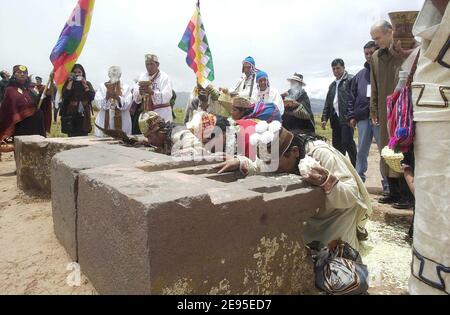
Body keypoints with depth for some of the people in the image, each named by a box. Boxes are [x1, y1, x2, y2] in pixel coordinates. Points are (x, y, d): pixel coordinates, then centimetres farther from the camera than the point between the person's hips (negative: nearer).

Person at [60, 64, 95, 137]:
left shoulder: (87, 83, 10)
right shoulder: (68, 83, 6)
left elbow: (92, 97, -4)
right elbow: (64, 96, -11)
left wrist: (85, 85, -7)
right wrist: (70, 82, -9)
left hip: (84, 116, 1)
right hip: (71, 115, -1)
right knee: (72, 138, -3)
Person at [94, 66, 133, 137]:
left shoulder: (126, 88, 6)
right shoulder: (102, 87, 9)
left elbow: (127, 105, -6)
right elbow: (98, 104, -2)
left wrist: (117, 98, -22)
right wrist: (107, 96, -18)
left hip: (122, 123, -1)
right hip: (105, 123, 1)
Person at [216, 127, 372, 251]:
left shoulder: (322, 154, -36)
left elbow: (352, 195, -35)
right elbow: (257, 170, -7)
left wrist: (327, 182, -55)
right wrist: (240, 163, -28)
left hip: (337, 210, -4)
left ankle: (354, 231, 20)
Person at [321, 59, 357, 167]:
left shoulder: (350, 80, 0)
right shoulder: (332, 85, 23)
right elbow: (327, 103, 23)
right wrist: (324, 118, 14)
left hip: (346, 117, -7)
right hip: (336, 118, 7)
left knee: (347, 142, -11)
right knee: (337, 145, 7)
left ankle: (356, 167, -1)